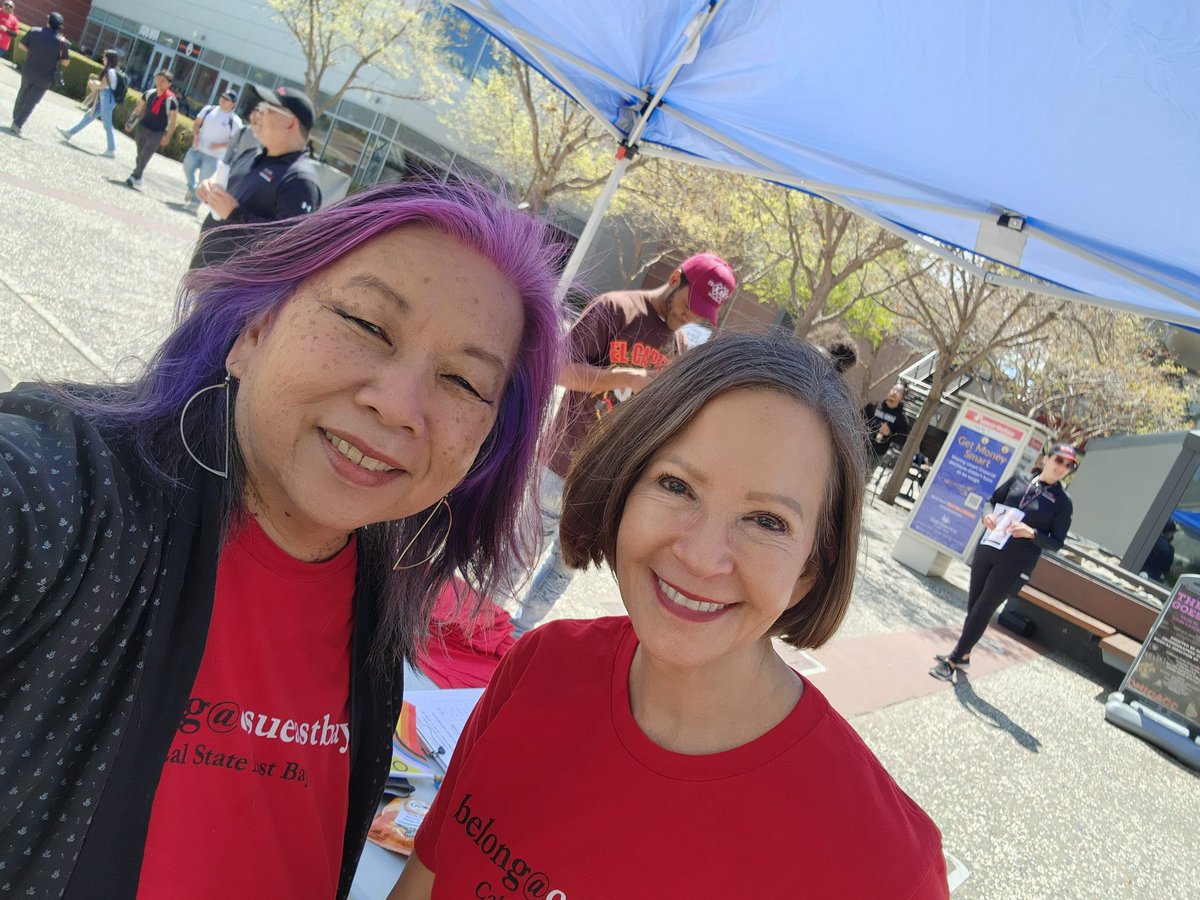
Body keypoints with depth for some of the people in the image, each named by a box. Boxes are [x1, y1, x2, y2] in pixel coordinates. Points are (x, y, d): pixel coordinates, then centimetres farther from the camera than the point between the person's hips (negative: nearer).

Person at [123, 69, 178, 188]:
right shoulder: (150, 94, 1)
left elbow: (173, 120, -12)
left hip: (157, 133, -5)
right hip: (142, 127, 5)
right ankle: (137, 178, 23)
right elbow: (138, 108, 12)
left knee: (145, 157, -9)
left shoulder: (171, 100, -14)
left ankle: (135, 177, 0)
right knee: (140, 155, 13)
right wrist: (130, 122, 7)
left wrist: (167, 136, -16)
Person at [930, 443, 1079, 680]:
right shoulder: (1019, 480, 5)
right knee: (973, 605, 13)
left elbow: (1056, 543, -2)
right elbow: (992, 502, 16)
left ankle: (953, 661, 6)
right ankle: (963, 654, 30)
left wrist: (1032, 533, -20)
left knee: (982, 610, -2)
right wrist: (987, 516, -6)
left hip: (1015, 565, -4)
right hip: (987, 549, 4)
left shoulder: (1062, 503, -3)